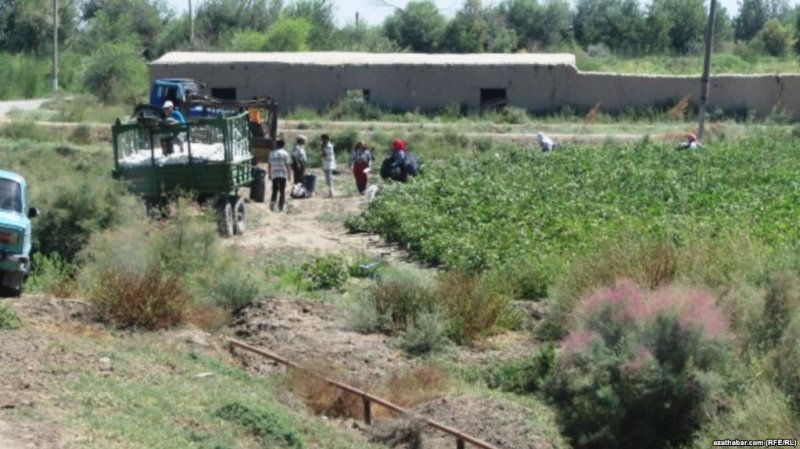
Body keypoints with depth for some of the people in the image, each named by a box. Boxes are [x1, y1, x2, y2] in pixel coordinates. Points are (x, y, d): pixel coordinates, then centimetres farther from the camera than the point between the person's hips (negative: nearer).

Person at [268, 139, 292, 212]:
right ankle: (280, 208, 1)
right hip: (283, 175, -3)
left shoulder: (272, 153, 8)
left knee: (274, 190, 9)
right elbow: (287, 164, -8)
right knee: (282, 191, 3)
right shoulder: (285, 153, -4)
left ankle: (272, 202, -17)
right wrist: (289, 174, -1)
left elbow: (269, 164, 8)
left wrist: (270, 174, 16)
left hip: (274, 175, 3)